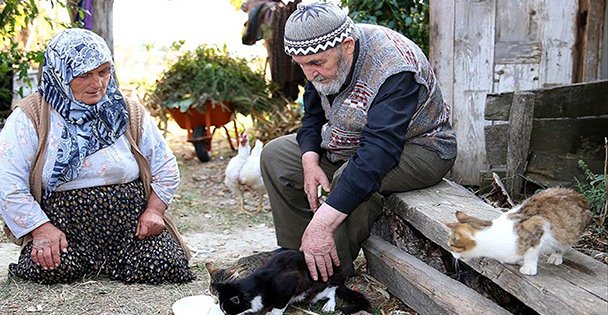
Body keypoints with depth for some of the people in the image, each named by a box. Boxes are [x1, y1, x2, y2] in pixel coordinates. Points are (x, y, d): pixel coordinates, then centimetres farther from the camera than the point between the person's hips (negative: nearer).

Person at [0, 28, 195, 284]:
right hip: (65, 231, -2)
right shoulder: (30, 117, -3)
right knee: (50, 269, -30)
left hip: (132, 225, 2)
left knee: (165, 266, -21)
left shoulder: (130, 114, 7)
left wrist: (154, 210, -4)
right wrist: (41, 229, -17)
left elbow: (166, 168, 11)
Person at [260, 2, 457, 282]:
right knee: (275, 155, -1)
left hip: (419, 149, -8)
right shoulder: (324, 55, -9)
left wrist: (322, 224, -48)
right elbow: (313, 116, 6)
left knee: (353, 177, -38)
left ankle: (331, 277, -20)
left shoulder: (393, 69, -35)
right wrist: (310, 161, -17)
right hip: (354, 141, 8)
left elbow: (377, 155, -43)